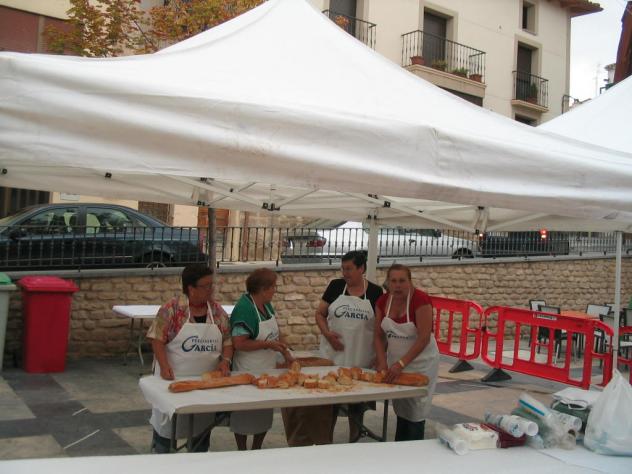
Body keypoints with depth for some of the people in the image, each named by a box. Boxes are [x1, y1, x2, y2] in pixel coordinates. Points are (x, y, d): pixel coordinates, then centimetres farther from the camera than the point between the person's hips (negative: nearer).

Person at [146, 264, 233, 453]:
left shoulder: (217, 311, 3)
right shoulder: (172, 309, -11)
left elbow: (228, 340, 6)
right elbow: (157, 339, -11)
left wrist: (225, 360, -11)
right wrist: (164, 367, -22)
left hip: (207, 380, 4)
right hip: (174, 378, -4)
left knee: (203, 423, 14)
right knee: (167, 422, 7)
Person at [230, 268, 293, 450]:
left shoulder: (266, 305, 5)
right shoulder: (244, 308, -22)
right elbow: (239, 343, -26)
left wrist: (286, 353, 8)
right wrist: (268, 344, -22)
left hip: (268, 370, 8)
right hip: (248, 373, -8)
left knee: (265, 414, 17)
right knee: (245, 416, 7)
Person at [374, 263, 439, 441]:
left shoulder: (420, 300, -21)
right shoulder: (383, 301, -4)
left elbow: (424, 338, -24)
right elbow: (379, 335, 1)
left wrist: (401, 364, -28)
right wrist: (382, 362, -12)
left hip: (420, 361, -5)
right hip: (395, 362, 5)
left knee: (414, 410, 0)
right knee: (400, 408, 12)